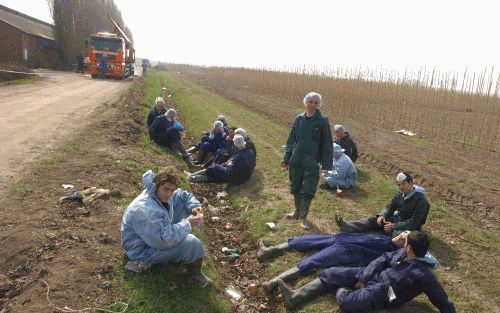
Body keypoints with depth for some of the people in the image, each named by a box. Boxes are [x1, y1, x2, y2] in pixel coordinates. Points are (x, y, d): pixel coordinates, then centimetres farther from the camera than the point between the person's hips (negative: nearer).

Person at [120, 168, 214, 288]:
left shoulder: (162, 195, -9)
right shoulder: (147, 211, -38)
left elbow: (184, 195, 7)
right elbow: (165, 240, -39)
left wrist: (195, 207, -13)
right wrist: (187, 224, -30)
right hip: (143, 250, -10)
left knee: (182, 204, 1)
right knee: (191, 242, -30)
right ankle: (194, 273, 1)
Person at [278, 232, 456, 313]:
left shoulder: (422, 275, -18)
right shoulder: (403, 253, 4)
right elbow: (383, 259, 8)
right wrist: (363, 277, -1)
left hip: (382, 295, -8)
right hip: (373, 275, 8)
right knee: (331, 274, -4)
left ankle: (344, 291, 6)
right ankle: (295, 298, -7)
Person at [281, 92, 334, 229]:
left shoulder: (322, 121, -5)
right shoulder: (299, 119, 4)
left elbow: (327, 144, -3)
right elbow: (291, 140, 8)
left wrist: (326, 164, -6)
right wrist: (286, 159, 6)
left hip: (312, 162, -3)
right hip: (296, 160, 4)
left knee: (308, 191, 0)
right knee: (295, 187, 15)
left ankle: (303, 218, 15)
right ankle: (297, 211, 36)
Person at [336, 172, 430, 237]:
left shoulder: (421, 201, -19)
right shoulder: (400, 194, 3)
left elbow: (414, 222, -23)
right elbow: (390, 206, 10)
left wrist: (394, 226, -27)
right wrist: (382, 215, -13)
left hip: (409, 228, -7)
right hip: (396, 219, 7)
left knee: (397, 234, -39)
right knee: (374, 220, -11)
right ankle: (346, 226, -28)